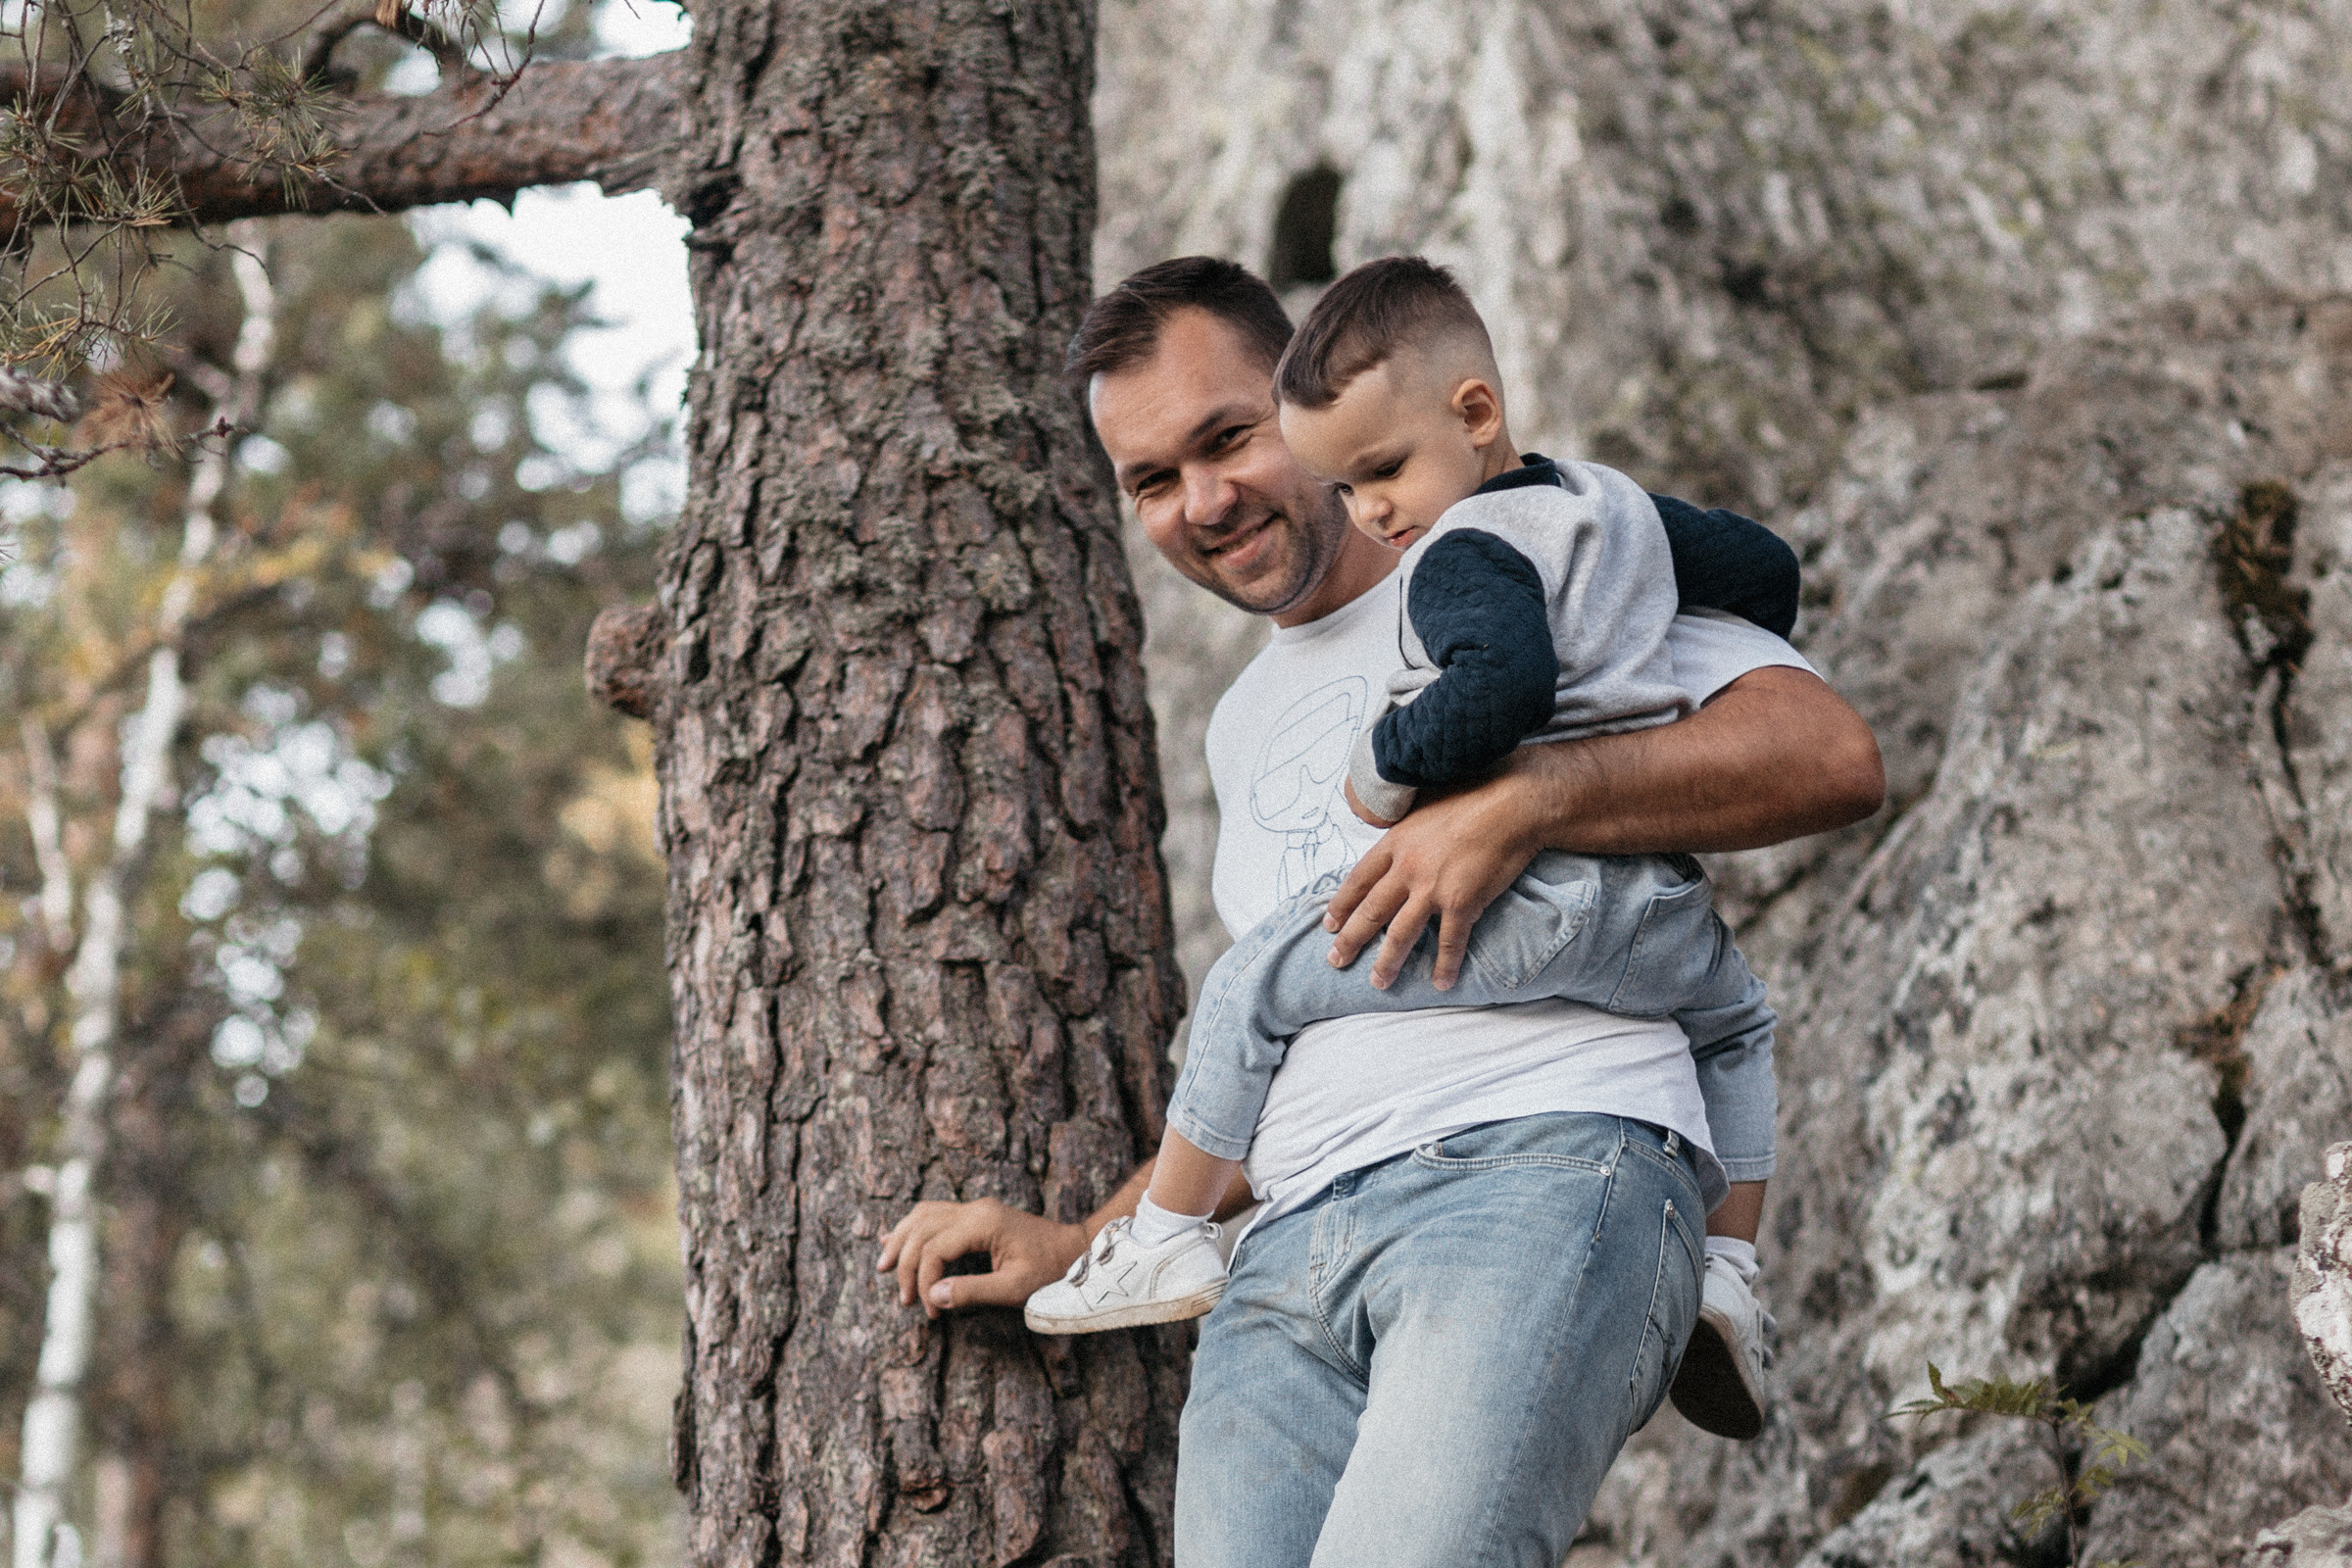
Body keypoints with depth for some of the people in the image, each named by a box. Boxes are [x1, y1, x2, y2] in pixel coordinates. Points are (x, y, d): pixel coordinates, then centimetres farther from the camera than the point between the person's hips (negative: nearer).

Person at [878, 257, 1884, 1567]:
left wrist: (1521, 801, -13)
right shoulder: (1246, 727, 32)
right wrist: (1079, 1248, 28)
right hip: (1290, 1255, 7)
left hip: (1544, 1172, -6)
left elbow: (1832, 756, -4)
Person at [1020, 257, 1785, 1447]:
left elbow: (1505, 683, -28)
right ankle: (1727, 1278, 26)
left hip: (1521, 895, -8)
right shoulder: (1620, 505, 18)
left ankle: (1169, 1237, 13)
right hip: (1660, 910, 8)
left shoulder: (1462, 553, -8)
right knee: (1734, 1022, 38)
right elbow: (1767, 568, 31)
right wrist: (1692, 730, 43)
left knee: (1256, 981, 6)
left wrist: (1387, 765, -13)